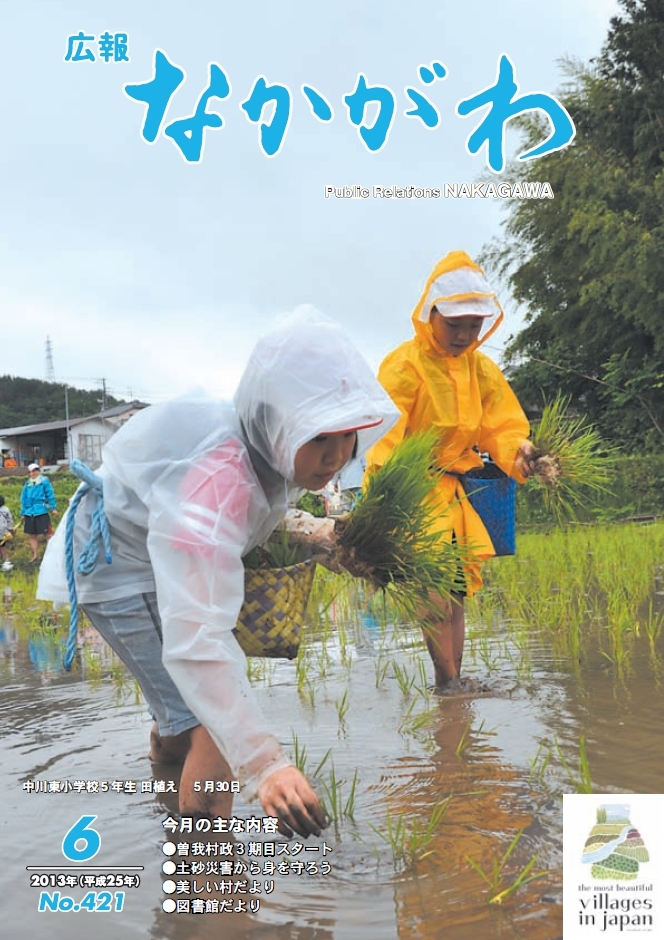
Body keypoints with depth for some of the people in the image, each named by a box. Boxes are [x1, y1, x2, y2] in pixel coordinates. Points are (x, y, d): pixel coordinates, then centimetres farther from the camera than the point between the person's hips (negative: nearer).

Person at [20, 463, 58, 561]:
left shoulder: (44, 481, -1)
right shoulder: (27, 484, 11)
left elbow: (50, 495, -3)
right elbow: (24, 499, 17)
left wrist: (53, 508, -8)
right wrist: (23, 513, 16)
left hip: (42, 512, -5)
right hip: (29, 513, 5)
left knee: (48, 533, -4)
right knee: (32, 535, 11)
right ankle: (35, 555, 21)